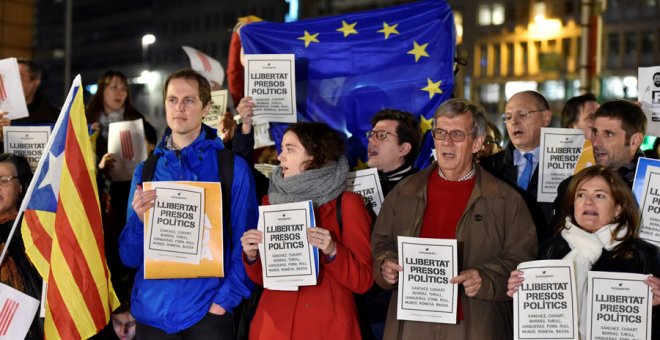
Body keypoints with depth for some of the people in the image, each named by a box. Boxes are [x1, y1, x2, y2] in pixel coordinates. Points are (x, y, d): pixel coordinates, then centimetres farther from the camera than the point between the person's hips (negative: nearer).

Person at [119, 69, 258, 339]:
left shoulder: (232, 168, -3)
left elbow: (245, 245, -3)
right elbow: (129, 257, 4)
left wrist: (225, 300, -12)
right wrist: (139, 220, -13)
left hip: (206, 311, -3)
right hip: (151, 311, 3)